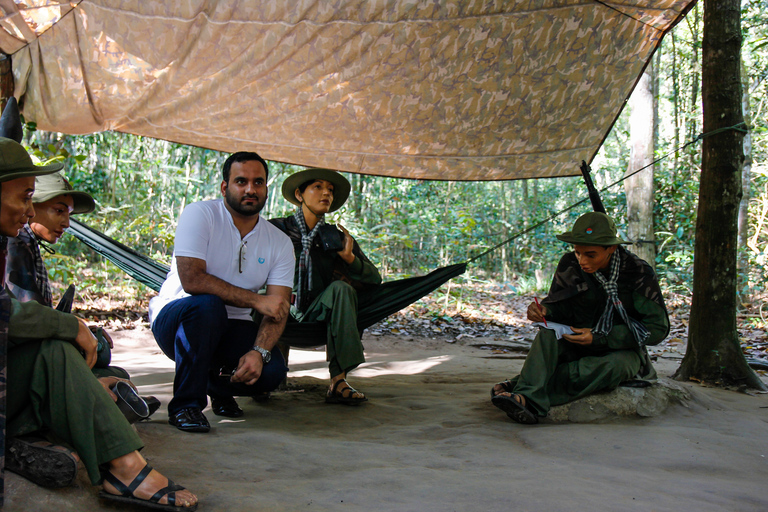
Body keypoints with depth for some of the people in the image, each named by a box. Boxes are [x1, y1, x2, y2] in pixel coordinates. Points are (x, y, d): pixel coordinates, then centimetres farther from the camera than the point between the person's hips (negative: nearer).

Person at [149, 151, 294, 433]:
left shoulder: (280, 243, -1)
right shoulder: (200, 215, -13)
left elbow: (278, 309, -9)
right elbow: (191, 279, -25)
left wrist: (259, 352, -28)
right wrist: (257, 300, -22)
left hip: (231, 327, 4)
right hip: (175, 319, -4)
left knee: (272, 370, -24)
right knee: (207, 304, -38)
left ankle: (220, 385, 14)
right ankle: (185, 403, -18)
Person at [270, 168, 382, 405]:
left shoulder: (336, 237, 10)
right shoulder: (277, 229, 3)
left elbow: (374, 278, 7)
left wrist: (349, 257, -11)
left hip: (318, 313, 2)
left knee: (340, 287, -27)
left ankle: (338, 380, -34)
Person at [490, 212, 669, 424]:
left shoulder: (639, 273, -14)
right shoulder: (569, 265, -5)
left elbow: (657, 328, -13)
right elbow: (561, 306, 7)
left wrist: (599, 338, -23)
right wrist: (544, 311, -21)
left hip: (623, 350, -2)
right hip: (578, 345, 3)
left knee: (615, 365, -39)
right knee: (548, 335, -30)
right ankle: (528, 397, -53)